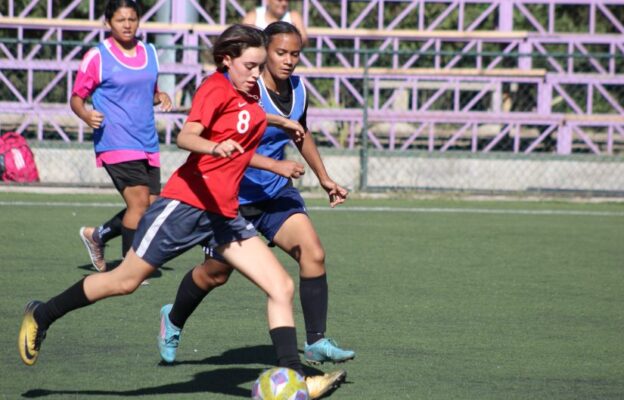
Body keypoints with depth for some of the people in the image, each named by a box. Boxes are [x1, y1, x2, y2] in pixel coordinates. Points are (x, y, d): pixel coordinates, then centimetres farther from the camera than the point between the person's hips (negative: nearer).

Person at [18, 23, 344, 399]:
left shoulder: (250, 93, 11)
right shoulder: (216, 87, -12)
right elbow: (186, 136, -29)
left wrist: (284, 123, 29)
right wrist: (215, 147, -47)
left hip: (224, 213, 8)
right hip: (187, 203, -7)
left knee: (282, 287, -6)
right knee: (125, 281, 3)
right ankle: (41, 316, 22)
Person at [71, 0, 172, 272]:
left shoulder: (149, 53, 13)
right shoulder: (97, 57, -4)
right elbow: (76, 98, 1)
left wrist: (161, 97, 3)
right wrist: (87, 115, -20)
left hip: (148, 145, 6)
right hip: (116, 144, -6)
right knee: (140, 201, -18)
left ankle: (96, 235, 28)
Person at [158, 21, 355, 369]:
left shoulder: (297, 89, 0)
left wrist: (324, 178, 18)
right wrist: (275, 165, -34)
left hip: (276, 191, 6)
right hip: (233, 194, -6)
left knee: (313, 253, -15)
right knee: (216, 273, 9)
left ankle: (317, 343, -11)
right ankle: (173, 321, 39)